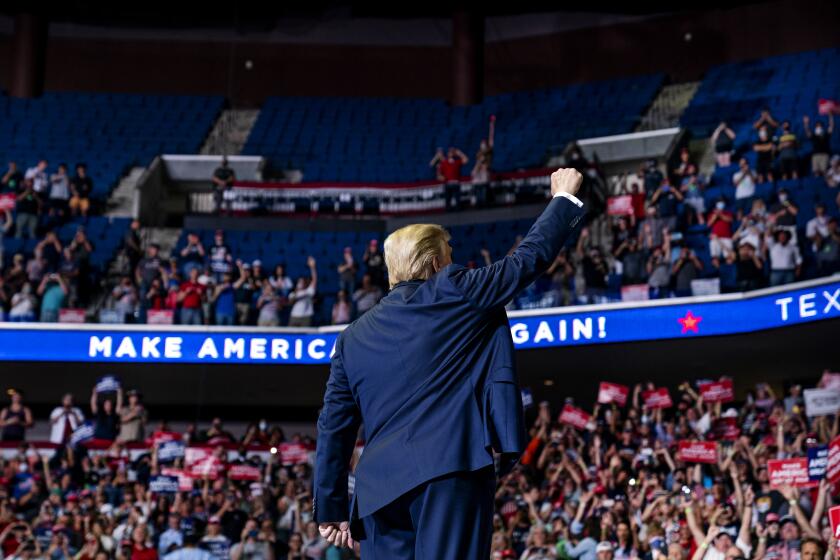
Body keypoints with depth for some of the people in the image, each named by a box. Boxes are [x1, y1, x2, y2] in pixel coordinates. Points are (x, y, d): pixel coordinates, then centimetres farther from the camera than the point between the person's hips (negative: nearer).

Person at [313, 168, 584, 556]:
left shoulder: (353, 338, 17)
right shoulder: (457, 291, 5)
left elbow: (333, 428, 14)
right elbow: (530, 257, 13)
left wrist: (331, 507, 17)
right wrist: (564, 198, 29)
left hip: (380, 486, 5)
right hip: (452, 469, -5)